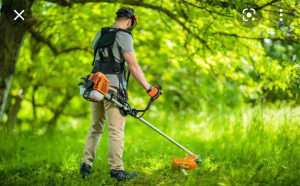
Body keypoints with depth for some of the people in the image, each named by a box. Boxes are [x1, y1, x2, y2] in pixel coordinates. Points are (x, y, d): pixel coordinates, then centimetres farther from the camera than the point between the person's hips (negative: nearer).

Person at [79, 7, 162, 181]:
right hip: (113, 86, -7)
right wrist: (149, 88, -11)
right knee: (116, 130, -7)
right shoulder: (123, 36, -4)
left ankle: (86, 165, 14)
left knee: (95, 127, 15)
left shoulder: (100, 35, 20)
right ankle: (117, 169, -9)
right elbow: (133, 66, -12)